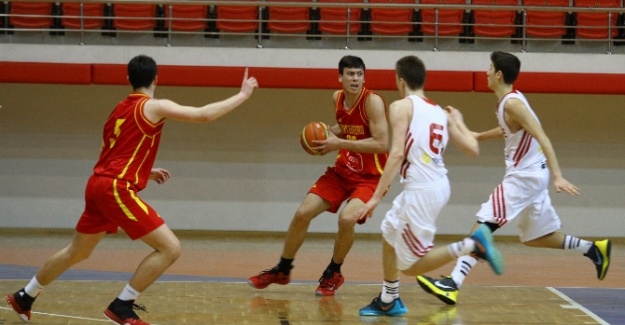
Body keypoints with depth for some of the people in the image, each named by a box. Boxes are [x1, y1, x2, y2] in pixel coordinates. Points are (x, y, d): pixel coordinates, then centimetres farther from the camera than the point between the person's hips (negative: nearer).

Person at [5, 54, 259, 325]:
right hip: (117, 189, -9)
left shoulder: (121, 109, 18)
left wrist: (147, 172, 32)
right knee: (170, 248, -8)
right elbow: (204, 115, -13)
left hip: (98, 185, 9)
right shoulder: (154, 107, -7)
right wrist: (242, 95, -4)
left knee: (77, 252, 25)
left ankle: (24, 297, 36)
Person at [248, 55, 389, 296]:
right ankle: (282, 270, 21)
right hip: (342, 170, 6)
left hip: (369, 177, -6)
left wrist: (339, 143, -27)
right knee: (302, 213, 0)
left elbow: (382, 144, -28)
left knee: (347, 218, -29)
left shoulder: (372, 101, -20)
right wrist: (329, 133, -2)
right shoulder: (338, 98, 0)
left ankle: (333, 274, -2)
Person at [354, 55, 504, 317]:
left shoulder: (401, 106, -6)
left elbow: (397, 154, -17)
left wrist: (376, 197, -17)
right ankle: (388, 301, 36)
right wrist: (459, 122, 31)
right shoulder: (440, 112, 13)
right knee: (389, 234, 27)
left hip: (421, 190, -8)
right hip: (438, 185, 8)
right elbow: (473, 149, 11)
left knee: (410, 266, 2)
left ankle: (472, 245, -14)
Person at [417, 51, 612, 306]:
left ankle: (453, 284, -20)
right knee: (535, 238, 18)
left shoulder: (511, 103, -17)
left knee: (484, 225, -14)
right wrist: (478, 136, 38)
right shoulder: (510, 100, 11)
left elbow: (542, 138, -24)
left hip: (525, 176, -10)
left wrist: (558, 176, -32)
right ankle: (593, 249, 25)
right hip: (529, 176, 10)